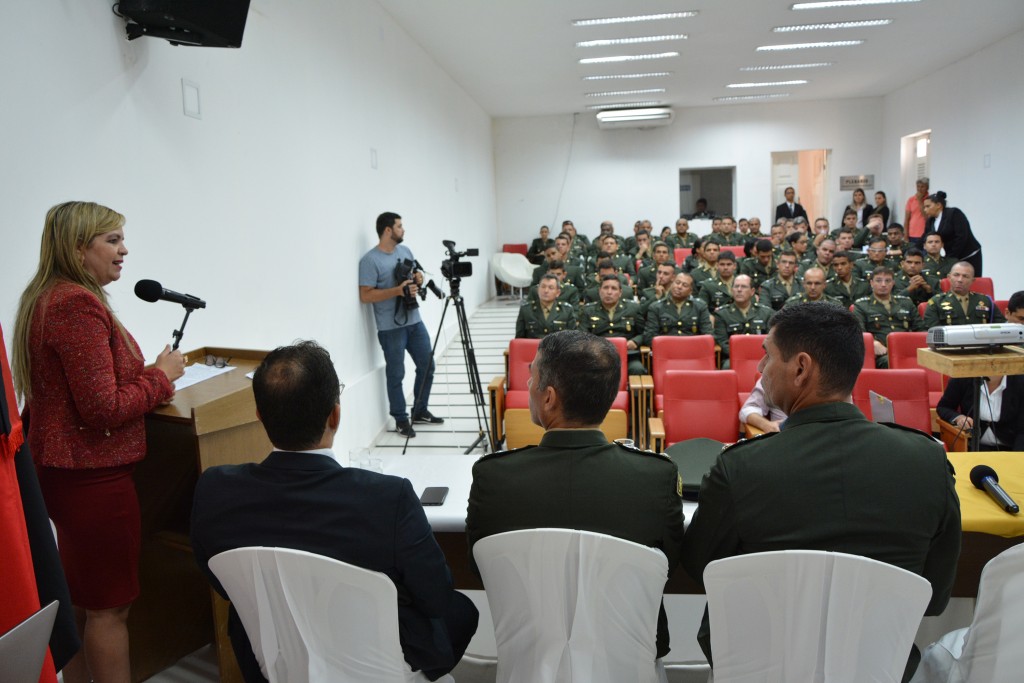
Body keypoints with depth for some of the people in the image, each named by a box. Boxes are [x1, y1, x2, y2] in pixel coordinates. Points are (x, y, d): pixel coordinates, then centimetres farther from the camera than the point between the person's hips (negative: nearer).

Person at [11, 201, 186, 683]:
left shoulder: (44, 297, 9)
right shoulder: (80, 304, -22)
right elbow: (104, 409, -24)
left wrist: (145, 381, 8)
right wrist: (161, 375, -12)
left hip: (61, 469, 10)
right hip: (92, 475, -10)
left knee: (79, 596, 24)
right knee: (109, 607, 5)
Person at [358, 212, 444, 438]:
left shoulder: (405, 251, 10)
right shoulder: (370, 260, -13)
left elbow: (416, 275, 22)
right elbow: (365, 296, -17)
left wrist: (418, 279, -2)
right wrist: (397, 290, -23)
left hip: (415, 321, 7)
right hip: (391, 327, -7)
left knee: (427, 366, 12)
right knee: (396, 374, 3)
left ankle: (420, 411, 28)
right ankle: (400, 420, 16)